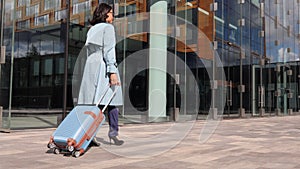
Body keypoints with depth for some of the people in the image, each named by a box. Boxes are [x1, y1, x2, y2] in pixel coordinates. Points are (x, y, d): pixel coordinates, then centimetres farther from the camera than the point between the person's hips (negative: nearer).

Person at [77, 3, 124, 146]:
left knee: (92, 102, 2)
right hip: (104, 65, -7)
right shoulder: (108, 27, 0)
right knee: (111, 100, -2)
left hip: (90, 66, 7)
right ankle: (113, 131, -6)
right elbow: (109, 50, -12)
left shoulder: (91, 30, 22)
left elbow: (89, 51, 19)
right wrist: (112, 71, -18)